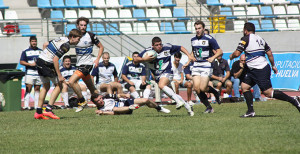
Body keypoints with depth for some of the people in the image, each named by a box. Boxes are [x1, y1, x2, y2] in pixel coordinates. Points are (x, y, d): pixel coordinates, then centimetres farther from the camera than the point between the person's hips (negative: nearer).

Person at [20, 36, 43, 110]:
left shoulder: (40, 51, 15)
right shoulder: (25, 52, 6)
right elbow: (21, 62, 0)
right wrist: (30, 64, -12)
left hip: (39, 72, 3)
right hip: (30, 72, -3)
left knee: (37, 89, 6)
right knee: (28, 89, -11)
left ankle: (37, 105, 9)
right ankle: (26, 105, -13)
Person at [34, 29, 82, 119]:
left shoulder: (61, 39, 14)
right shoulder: (66, 45, -15)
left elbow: (45, 44, 22)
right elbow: (55, 59, -21)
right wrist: (59, 76, -17)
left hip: (40, 60, 9)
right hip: (47, 64, -9)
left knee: (46, 86, 19)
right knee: (59, 86, 1)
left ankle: (38, 112, 17)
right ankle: (48, 110, -5)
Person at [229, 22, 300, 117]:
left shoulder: (246, 39, -9)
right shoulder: (260, 39, 15)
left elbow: (237, 53, -11)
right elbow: (269, 53, 17)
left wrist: (231, 56, 11)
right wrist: (273, 66, 27)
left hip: (260, 70, -10)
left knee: (268, 93, -10)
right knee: (244, 86, 11)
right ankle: (250, 111, 7)